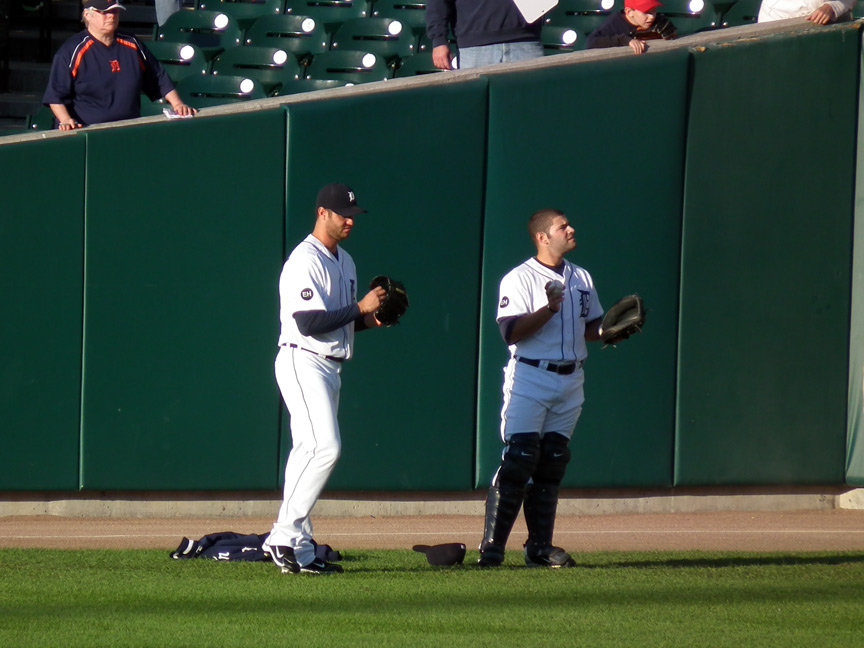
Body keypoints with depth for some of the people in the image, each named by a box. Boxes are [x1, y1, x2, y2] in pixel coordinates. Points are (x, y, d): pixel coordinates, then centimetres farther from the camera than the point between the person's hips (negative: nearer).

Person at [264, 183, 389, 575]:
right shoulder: (305, 261, -14)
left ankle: (300, 552, 11)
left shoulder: (344, 262, 17)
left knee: (311, 452, 9)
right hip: (302, 363, -10)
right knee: (324, 446, -20)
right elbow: (309, 322, -22)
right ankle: (284, 538, -19)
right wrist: (360, 308, -19)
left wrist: (369, 319, 4)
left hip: (330, 367, 10)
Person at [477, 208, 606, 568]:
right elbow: (511, 332, -16)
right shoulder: (519, 279, -6)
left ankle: (540, 547, 11)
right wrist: (548, 309, -26)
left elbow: (591, 329, 20)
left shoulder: (581, 279, 14)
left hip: (570, 382, 6)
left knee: (552, 465, 7)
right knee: (518, 461, -13)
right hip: (530, 379, -6)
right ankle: (492, 547, -12)